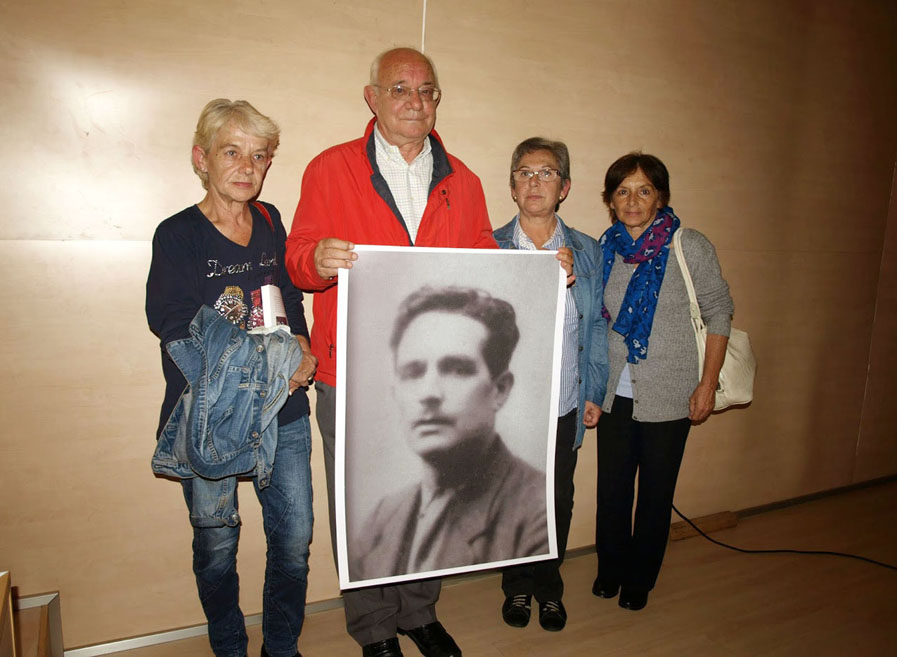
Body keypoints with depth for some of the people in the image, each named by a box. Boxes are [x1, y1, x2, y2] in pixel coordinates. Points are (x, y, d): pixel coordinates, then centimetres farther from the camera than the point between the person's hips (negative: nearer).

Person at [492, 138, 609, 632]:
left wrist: (594, 392, 6)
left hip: (564, 406, 2)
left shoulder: (587, 252, 5)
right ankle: (518, 587, 35)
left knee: (558, 502, 13)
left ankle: (549, 588, 37)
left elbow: (595, 327, 9)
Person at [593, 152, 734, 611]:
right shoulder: (602, 249, 1)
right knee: (612, 487, 11)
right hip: (615, 394, 3)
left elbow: (719, 314, -3)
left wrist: (708, 384, -6)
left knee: (656, 492, 10)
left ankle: (640, 578, 33)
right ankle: (610, 568, 35)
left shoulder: (690, 247, -8)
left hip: (669, 396, -2)